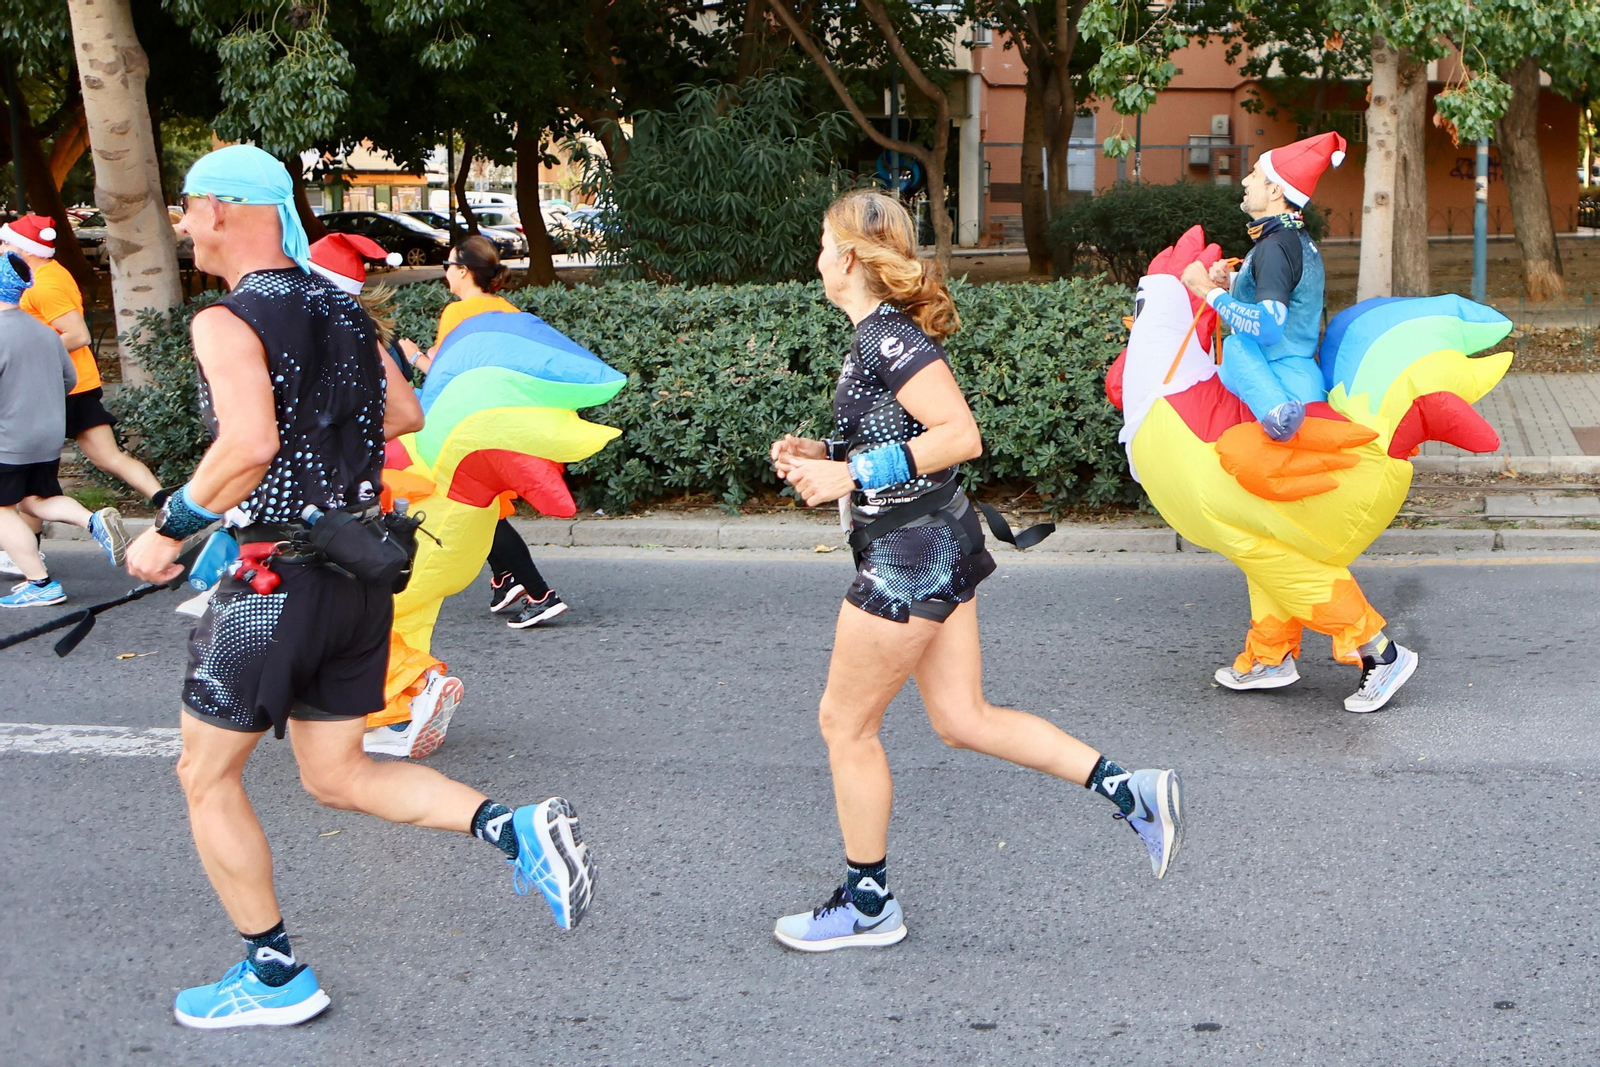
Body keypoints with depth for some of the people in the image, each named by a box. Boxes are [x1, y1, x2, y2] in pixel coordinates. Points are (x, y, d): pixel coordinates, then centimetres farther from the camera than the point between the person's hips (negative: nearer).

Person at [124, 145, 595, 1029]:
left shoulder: (226, 323, -14)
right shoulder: (340, 310, 9)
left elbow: (250, 444, -28)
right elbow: (407, 417, 17)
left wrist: (168, 530, -16)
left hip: (273, 581, -8)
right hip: (361, 575, 8)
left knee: (207, 777, 11)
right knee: (337, 775, 17)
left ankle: (275, 975, 18)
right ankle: (516, 830, 0)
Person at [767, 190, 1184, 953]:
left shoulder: (886, 338, -17)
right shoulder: (879, 334, 12)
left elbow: (960, 436, -24)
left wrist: (851, 475, -23)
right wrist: (820, 455, 8)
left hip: (910, 557, -10)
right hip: (934, 546, 10)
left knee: (845, 724, 5)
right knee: (964, 720, 13)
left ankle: (867, 903, 18)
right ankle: (1128, 790, 10)